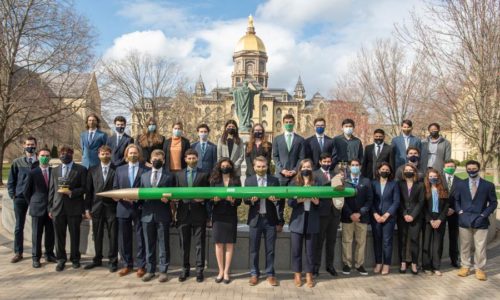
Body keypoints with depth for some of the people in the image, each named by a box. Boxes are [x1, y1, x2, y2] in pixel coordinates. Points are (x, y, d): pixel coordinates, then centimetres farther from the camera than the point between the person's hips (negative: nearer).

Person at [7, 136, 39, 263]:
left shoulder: (40, 163, 0)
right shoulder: (17, 162, 3)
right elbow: (11, 181, 7)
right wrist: (13, 195, 0)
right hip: (20, 198, 1)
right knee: (19, 227, 7)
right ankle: (18, 253, 17)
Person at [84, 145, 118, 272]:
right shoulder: (92, 170, 9)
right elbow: (89, 190, 7)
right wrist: (87, 208, 4)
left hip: (112, 207, -3)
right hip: (97, 207, 3)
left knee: (113, 236, 2)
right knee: (97, 235, 12)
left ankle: (113, 261, 13)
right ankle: (97, 259, 27)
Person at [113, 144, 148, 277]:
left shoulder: (146, 170, 1)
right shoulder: (119, 169, 13)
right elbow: (115, 188, 12)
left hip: (139, 208, -3)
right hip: (123, 208, 3)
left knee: (141, 238, 2)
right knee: (124, 238, 9)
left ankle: (141, 266, 13)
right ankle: (127, 265, 22)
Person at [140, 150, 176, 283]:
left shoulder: (170, 176, 4)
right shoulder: (144, 176, 15)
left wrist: (168, 199, -18)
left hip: (163, 215, -3)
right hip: (148, 214, 3)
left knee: (163, 244, 4)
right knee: (149, 244, 11)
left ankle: (163, 271, 13)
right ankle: (150, 270, 22)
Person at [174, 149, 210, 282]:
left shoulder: (204, 175, 3)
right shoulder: (179, 174, 11)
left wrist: (203, 199, -16)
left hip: (198, 213, -2)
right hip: (183, 213, 2)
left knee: (199, 243, 4)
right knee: (184, 243, 11)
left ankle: (199, 270, 14)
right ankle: (185, 269, 23)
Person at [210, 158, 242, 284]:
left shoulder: (236, 181, 3)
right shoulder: (214, 180, 5)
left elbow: (239, 200, 0)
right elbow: (209, 198, 2)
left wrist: (233, 201, -20)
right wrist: (214, 199, -19)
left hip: (231, 215, 0)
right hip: (217, 215, 1)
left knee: (229, 243, 2)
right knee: (219, 243, 4)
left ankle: (226, 272, 11)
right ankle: (220, 271, 15)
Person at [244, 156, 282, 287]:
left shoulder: (274, 180, 5)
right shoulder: (249, 180, 4)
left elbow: (280, 199, 2)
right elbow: (245, 199, 0)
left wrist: (276, 199, -20)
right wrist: (251, 199, -21)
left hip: (270, 218, 0)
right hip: (255, 218, 0)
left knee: (270, 249, 7)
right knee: (254, 248, 8)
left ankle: (270, 274, 19)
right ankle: (254, 274, 20)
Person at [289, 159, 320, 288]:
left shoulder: (316, 184, 6)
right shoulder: (294, 183, 3)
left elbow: (320, 202, 6)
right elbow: (290, 202, -2)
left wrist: (317, 202, -14)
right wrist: (298, 200, -19)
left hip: (312, 221, 1)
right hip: (297, 221, 0)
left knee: (310, 250, 6)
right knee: (296, 250, 5)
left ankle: (309, 275, 20)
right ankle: (297, 274, 20)